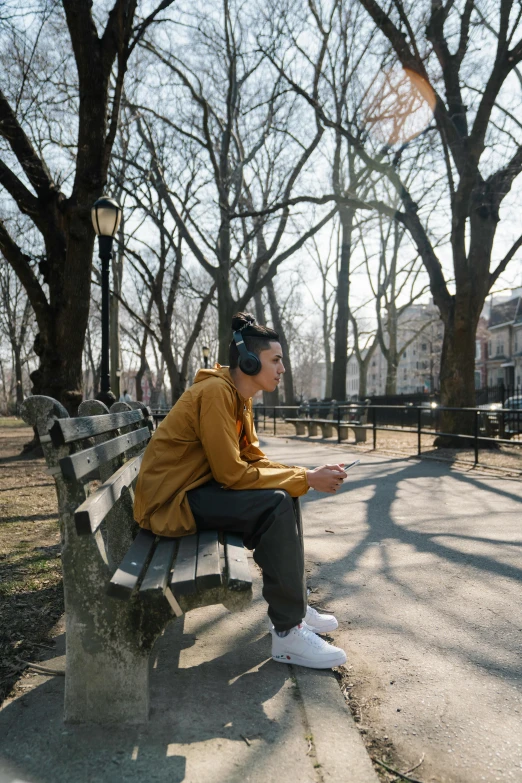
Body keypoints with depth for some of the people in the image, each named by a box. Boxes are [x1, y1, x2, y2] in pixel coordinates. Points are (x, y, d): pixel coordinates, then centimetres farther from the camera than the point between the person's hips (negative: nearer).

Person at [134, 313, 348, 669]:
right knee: (275, 505, -23)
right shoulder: (216, 392, -22)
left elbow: (254, 459, 6)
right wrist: (305, 479, -20)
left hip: (198, 489, 10)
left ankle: (294, 604, 16)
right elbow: (232, 473, -25)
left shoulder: (240, 397, 7)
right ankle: (287, 633, -14)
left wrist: (307, 475, -8)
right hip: (169, 501, -10)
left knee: (286, 497, 6)